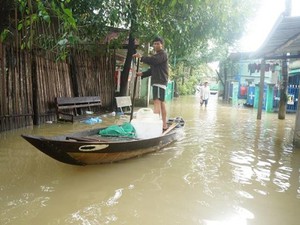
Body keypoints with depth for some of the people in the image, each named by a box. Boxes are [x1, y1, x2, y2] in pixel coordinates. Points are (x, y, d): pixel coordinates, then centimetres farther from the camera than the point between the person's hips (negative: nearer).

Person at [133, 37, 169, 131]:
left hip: (160, 81, -10)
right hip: (157, 81, 10)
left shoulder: (163, 54, -3)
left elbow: (153, 60, -23)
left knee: (157, 101, -21)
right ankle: (164, 125, 14)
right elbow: (152, 70, 26)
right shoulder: (156, 55, 27)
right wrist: (142, 74, 12)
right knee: (161, 102, 9)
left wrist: (141, 57, -16)